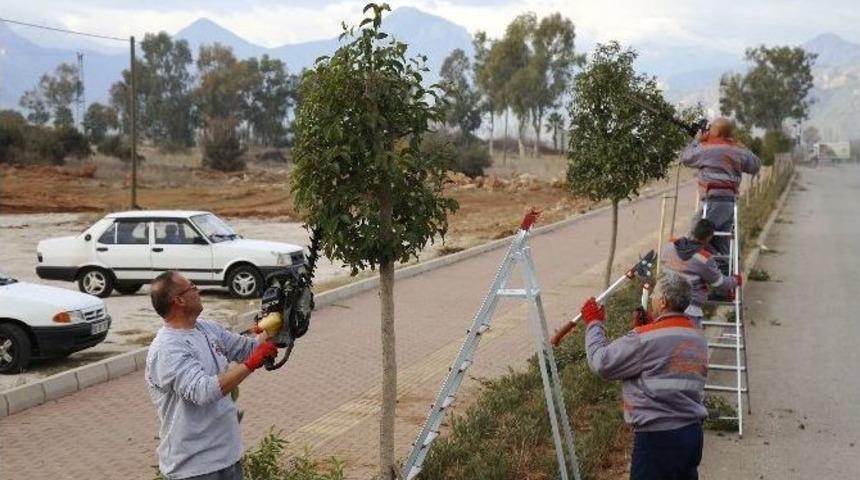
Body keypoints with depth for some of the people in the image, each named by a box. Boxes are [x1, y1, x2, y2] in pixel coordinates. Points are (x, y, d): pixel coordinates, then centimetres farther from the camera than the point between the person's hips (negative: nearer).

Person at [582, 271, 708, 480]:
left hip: (658, 437, -7)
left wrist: (594, 323, 3)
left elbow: (601, 363, -10)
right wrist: (651, 324, 17)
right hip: (692, 432, 8)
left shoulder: (646, 338, -17)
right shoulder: (698, 338, 7)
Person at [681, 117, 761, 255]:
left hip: (714, 202, -8)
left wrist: (697, 140, 19)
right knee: (721, 246, 12)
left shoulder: (706, 148, -6)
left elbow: (685, 158, 7)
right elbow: (756, 165, 24)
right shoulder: (738, 150, 12)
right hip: (731, 202, 8)